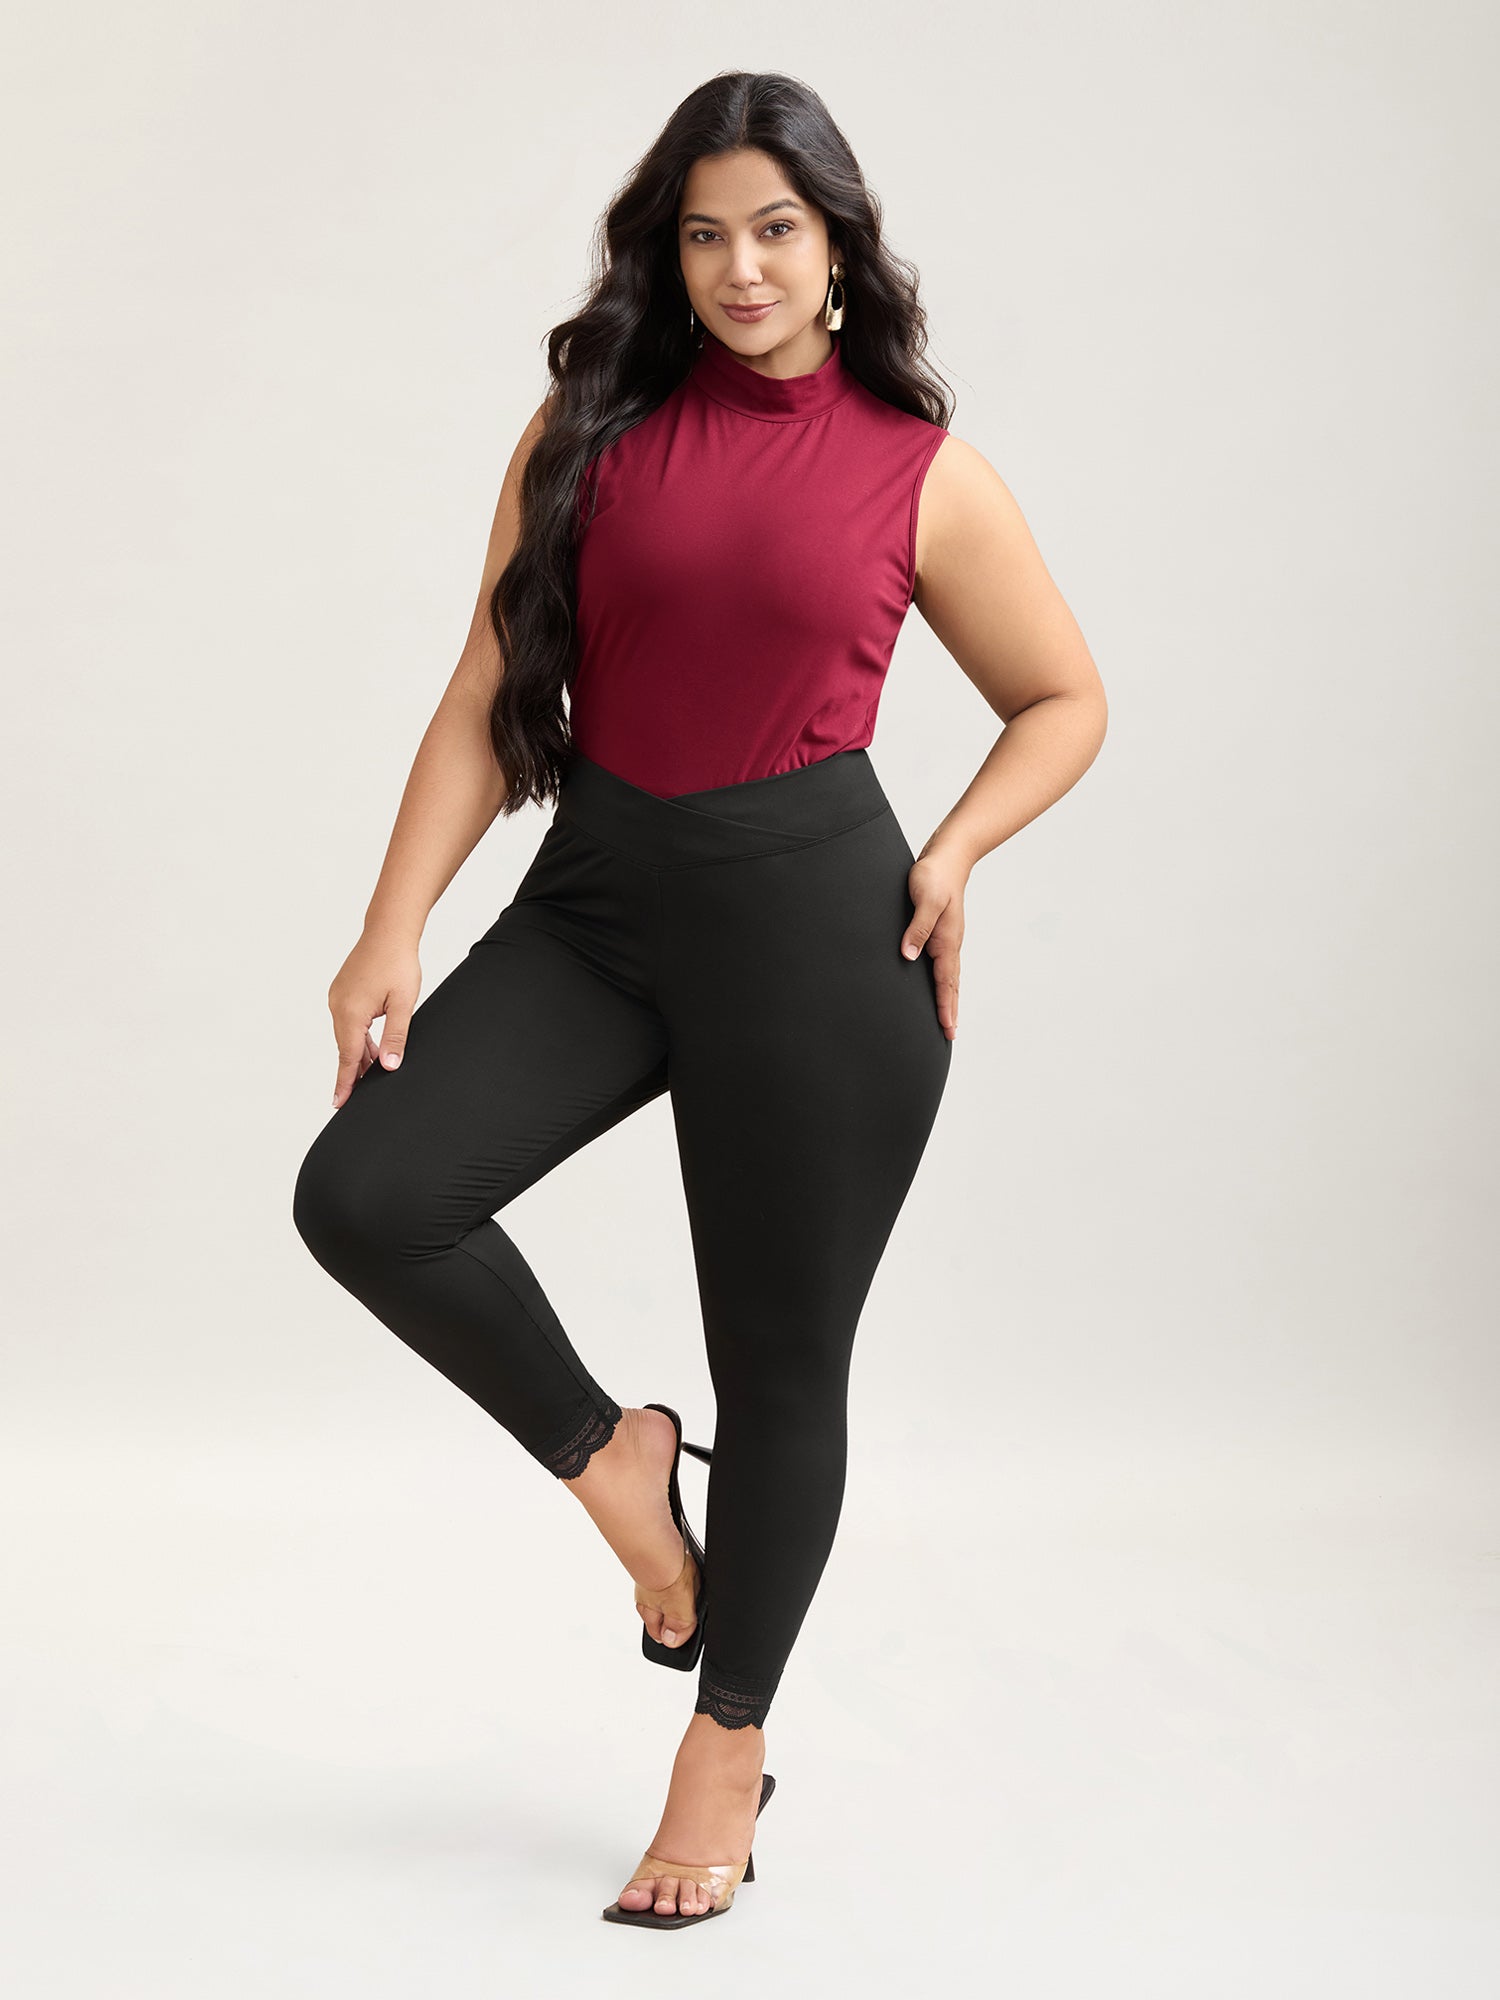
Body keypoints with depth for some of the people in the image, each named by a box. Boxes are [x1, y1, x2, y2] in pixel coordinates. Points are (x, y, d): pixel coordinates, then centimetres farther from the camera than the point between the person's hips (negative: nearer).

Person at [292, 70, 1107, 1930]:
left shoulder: (920, 471, 0)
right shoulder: (591, 430, 4)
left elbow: (1064, 698, 10)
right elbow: (490, 696, 2)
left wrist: (949, 858, -6)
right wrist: (393, 929, -7)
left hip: (810, 910, -2)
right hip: (599, 894, 3)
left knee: (782, 1361, 5)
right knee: (362, 1193, -15)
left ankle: (729, 1745, 27)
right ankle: (610, 1454, 12)